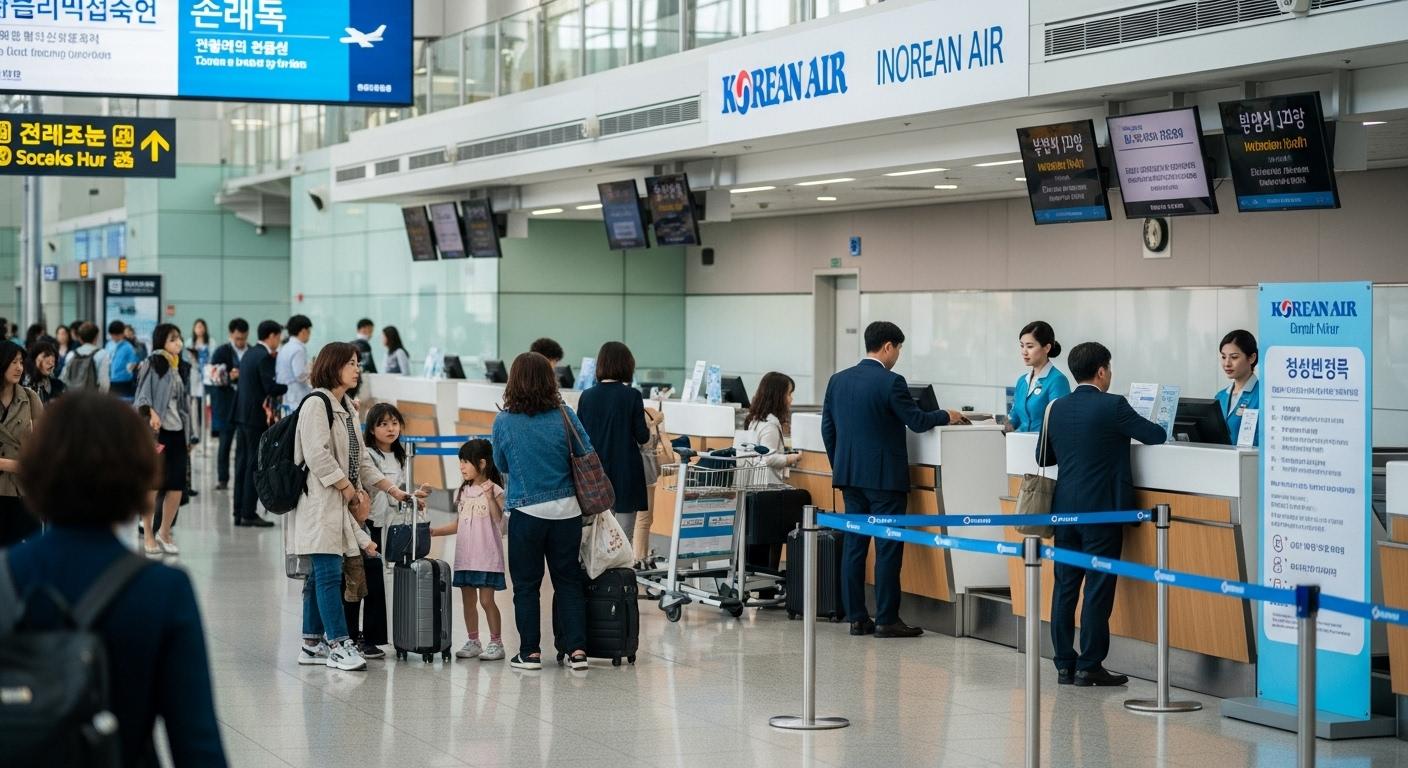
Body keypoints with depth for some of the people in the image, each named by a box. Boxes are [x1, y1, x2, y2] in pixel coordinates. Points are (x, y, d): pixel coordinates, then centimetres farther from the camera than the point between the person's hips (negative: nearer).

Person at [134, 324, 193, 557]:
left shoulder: (181, 369, 16)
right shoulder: (152, 365, -3)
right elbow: (142, 395, -12)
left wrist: (189, 436, 20)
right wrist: (150, 412, -33)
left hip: (177, 432, 6)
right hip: (155, 432, -5)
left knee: (177, 487, 1)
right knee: (152, 484, -1)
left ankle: (164, 533, 18)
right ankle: (148, 536, 10)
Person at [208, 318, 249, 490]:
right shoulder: (221, 352, -1)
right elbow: (214, 378, -8)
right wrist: (229, 377, -25)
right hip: (228, 404, -2)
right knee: (225, 442, 3)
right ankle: (222, 479, 9)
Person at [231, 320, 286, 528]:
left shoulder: (249, 354, 14)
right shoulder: (264, 357, -14)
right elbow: (270, 387, -20)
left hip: (243, 415, 9)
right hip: (257, 417, -9)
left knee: (243, 464, 11)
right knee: (255, 466, -5)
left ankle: (239, 513, 14)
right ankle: (249, 514, -3)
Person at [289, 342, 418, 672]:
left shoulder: (346, 408, 18)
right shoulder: (317, 405, -10)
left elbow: (359, 460, 21)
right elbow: (318, 457, -18)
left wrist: (392, 490, 13)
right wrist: (353, 493, -14)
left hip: (339, 506, 9)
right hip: (320, 504, -9)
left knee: (321, 576, 11)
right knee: (330, 574, -10)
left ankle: (313, 644, 15)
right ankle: (339, 644, -9)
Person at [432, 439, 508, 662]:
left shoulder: (494, 490, -6)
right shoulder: (464, 492, 14)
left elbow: (499, 519, -19)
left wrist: (490, 497, -27)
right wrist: (434, 531, 13)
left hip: (487, 556, -7)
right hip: (465, 556, 7)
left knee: (486, 600, -7)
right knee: (468, 600, 8)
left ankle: (496, 643, 2)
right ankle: (473, 642, 16)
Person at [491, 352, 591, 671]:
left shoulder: (504, 422, -7)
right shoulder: (564, 416, -6)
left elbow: (501, 465, 7)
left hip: (526, 511, -2)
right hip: (567, 510, 2)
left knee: (526, 584, 10)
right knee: (569, 581, 12)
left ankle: (530, 652, 12)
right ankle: (577, 649, 7)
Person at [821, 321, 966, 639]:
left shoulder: (838, 381, 7)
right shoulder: (891, 382, -13)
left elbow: (828, 428, 12)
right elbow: (917, 421, -10)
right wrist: (947, 416, 9)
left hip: (849, 475, 7)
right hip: (884, 478, -6)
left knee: (854, 547, 9)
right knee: (888, 548, -1)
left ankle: (856, 618, 11)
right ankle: (887, 620, -1)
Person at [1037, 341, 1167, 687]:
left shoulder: (1058, 408, 6)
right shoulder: (1113, 406, -11)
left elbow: (1043, 457, 16)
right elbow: (1156, 436, -4)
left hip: (1065, 509, 6)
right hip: (1101, 510, -6)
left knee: (1065, 586, 8)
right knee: (1098, 589, -1)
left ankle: (1065, 665, 11)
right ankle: (1089, 666, 0)